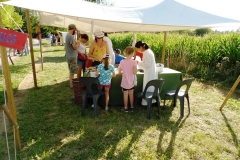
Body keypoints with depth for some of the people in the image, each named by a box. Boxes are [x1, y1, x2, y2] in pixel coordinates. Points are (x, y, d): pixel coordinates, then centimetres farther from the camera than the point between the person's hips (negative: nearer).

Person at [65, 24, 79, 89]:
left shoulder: (67, 35, 11)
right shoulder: (70, 36, -20)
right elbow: (75, 47, -21)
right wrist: (78, 44, -3)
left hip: (69, 56, 10)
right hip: (72, 57, -10)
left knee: (71, 71, 18)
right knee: (72, 72, -1)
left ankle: (72, 83, 29)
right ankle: (72, 85, 8)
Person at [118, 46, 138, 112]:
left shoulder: (122, 61, -13)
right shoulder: (134, 62, -14)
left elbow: (119, 72, -8)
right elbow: (135, 72, -18)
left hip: (125, 82, -1)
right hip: (131, 82, 1)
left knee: (125, 95, 12)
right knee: (131, 94, 17)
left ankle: (126, 108, 23)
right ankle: (132, 107, 29)